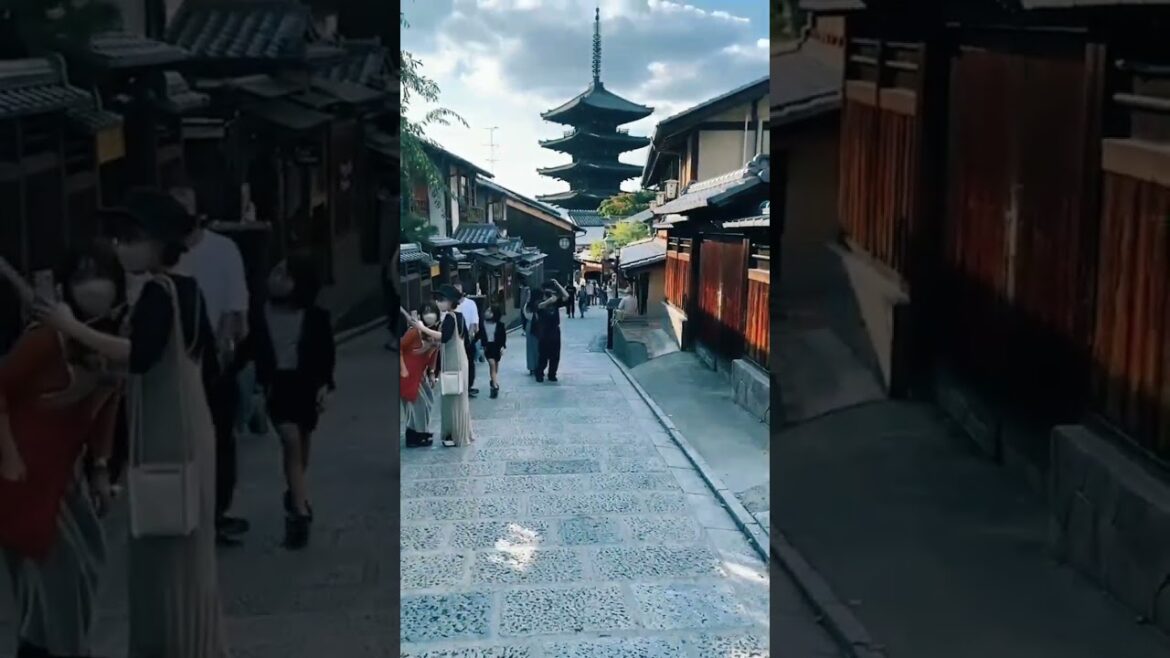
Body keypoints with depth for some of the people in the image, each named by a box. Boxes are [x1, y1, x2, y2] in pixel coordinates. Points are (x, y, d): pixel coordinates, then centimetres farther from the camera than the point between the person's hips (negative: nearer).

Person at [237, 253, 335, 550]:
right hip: (277, 384, -1)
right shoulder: (259, 315, -5)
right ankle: (301, 511, -16)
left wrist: (324, 384, -9)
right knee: (291, 440, -17)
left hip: (307, 384, 1)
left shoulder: (316, 317, -6)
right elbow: (249, 349, 1)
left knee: (302, 445, 14)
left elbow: (327, 353, 0)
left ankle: (294, 496, 41)